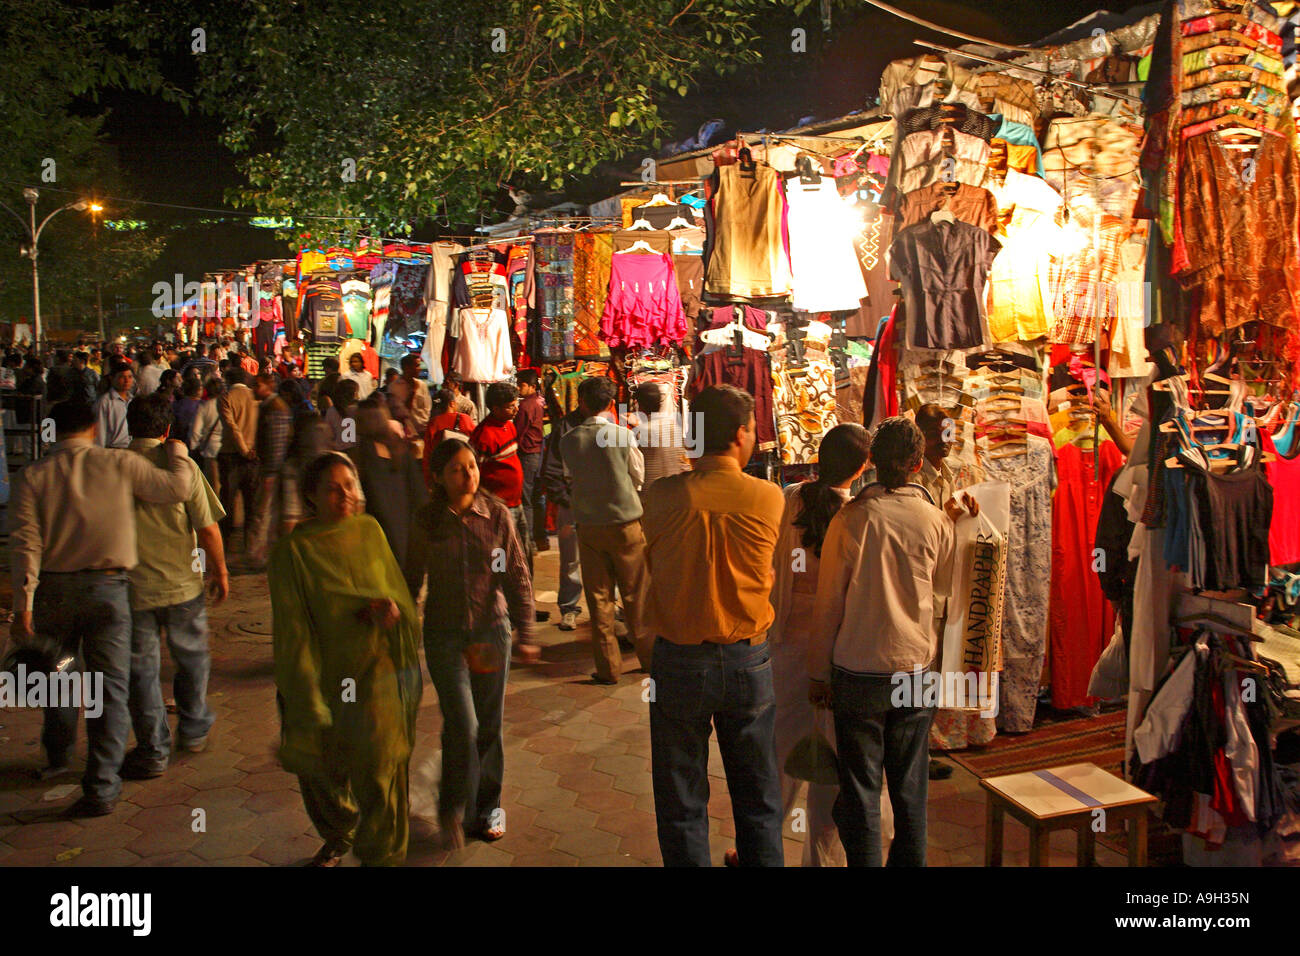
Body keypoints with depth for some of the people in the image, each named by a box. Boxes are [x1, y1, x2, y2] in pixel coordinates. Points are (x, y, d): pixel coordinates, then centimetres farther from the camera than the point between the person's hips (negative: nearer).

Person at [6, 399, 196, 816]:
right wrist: (177, 450, 16)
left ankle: (58, 757, 43)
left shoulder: (32, 476, -2)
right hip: (108, 587, -2)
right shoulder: (118, 463, -5)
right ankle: (101, 785, 0)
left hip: (54, 590, 2)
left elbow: (24, 542, -8)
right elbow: (177, 487, -2)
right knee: (110, 686, 2)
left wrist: (23, 604, -8)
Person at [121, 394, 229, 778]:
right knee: (192, 657, 19)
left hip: (133, 587, 0)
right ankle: (193, 731, 33)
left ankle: (153, 751, 15)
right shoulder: (181, 466, -9)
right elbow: (208, 529, -9)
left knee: (141, 667, 9)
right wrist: (219, 570, 5)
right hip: (182, 583, 0)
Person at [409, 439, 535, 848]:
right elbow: (412, 579, 4)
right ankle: (453, 809, 14)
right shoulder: (425, 522, -7)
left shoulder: (497, 514, -6)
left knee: (489, 724, 10)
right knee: (462, 724, -9)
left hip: (491, 627, 1)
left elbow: (517, 576, -2)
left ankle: (486, 806, 31)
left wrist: (524, 633, -7)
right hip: (444, 633, -1)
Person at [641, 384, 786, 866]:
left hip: (679, 660, -1)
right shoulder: (769, 497, -10)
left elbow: (652, 560, 1)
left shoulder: (662, 495, -12)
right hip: (748, 660, 1)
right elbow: (763, 568, 2)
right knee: (758, 800, 18)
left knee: (681, 805, 14)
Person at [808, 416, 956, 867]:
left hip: (858, 671, -2)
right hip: (917, 667, 2)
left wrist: (818, 672, 4)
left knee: (860, 789, 8)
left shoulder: (851, 517, -8)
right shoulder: (935, 520, -4)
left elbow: (828, 602, -5)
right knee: (910, 788, 14)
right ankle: (909, 860, 24)